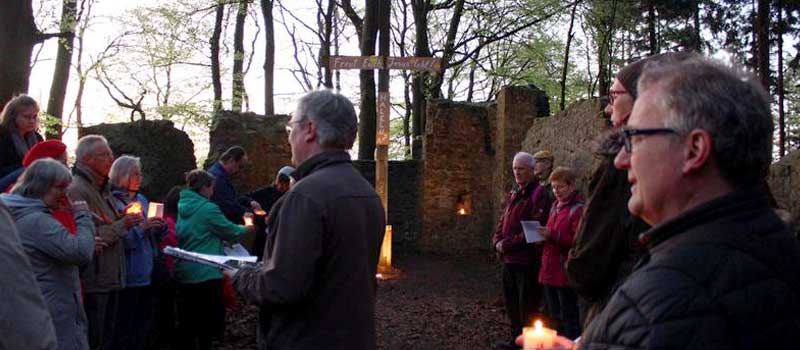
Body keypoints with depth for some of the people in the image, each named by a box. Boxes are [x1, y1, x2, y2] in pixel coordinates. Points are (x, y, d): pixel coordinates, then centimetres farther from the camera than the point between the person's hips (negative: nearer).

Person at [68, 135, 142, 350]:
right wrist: (122, 225, -19)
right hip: (93, 282, -9)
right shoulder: (77, 190, -14)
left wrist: (124, 218, 10)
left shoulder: (102, 189, 17)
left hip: (110, 278, 10)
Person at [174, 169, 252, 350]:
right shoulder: (208, 209, -16)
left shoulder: (182, 206, 5)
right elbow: (231, 232, -6)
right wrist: (246, 228, 13)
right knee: (206, 324, 4)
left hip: (183, 273, 7)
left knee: (187, 322, 13)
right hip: (206, 274, -7)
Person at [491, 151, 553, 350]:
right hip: (509, 259, 9)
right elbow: (503, 222, 18)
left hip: (527, 261, -9)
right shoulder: (513, 195, 15)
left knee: (527, 306, 0)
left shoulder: (539, 195, -12)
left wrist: (508, 244, -18)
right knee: (511, 303, 20)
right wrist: (497, 241, -1)